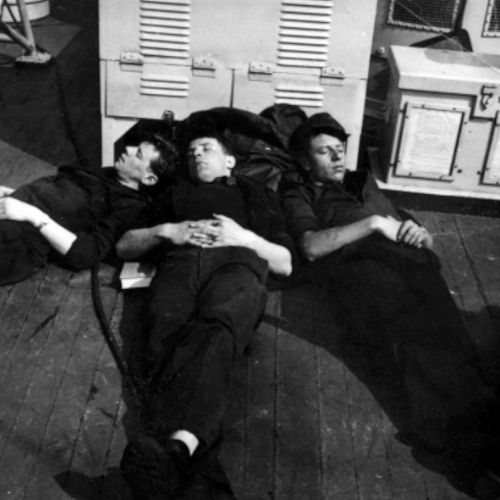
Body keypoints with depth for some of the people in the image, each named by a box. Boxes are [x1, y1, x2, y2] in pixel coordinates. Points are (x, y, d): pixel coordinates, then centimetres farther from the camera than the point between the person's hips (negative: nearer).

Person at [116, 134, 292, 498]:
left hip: (237, 264, -2)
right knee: (168, 336, -36)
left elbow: (285, 264, 25)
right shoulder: (175, 193, 39)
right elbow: (123, 247, 30)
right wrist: (165, 231, 10)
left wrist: (246, 237, 6)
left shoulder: (257, 194, 35)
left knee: (215, 331, -40)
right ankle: (177, 448, -58)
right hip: (180, 262, 2)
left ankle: (177, 445, -65)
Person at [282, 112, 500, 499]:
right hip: (358, 262, -3)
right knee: (412, 327, -36)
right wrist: (373, 223, -2)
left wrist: (420, 234, 10)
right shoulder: (300, 194, 27)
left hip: (411, 260, 4)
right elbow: (311, 246, 3)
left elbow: (428, 241, 35)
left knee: (440, 325, -32)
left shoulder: (364, 183, 40)